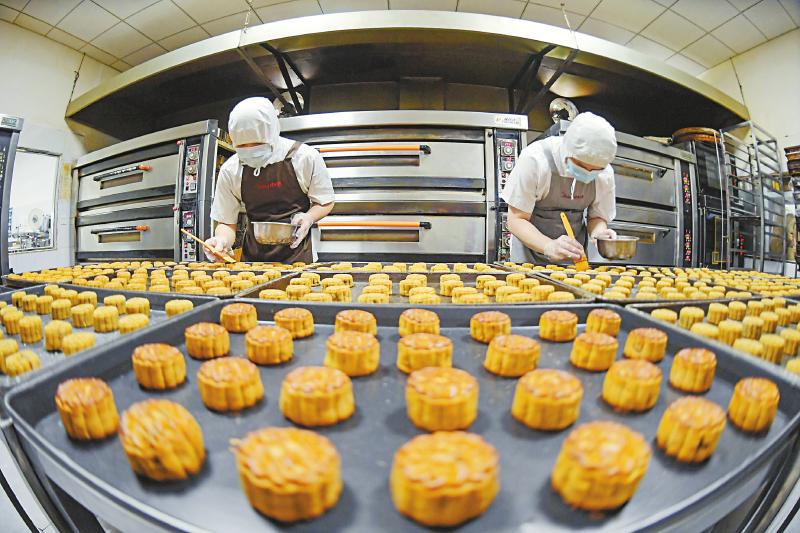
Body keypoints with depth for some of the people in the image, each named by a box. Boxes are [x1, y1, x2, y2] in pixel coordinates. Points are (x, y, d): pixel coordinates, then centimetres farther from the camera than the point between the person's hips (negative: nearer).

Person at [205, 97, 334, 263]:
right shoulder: (230, 170, -3)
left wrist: (308, 218, -19)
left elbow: (325, 202, 2)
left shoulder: (306, 157, -10)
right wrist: (223, 240, -18)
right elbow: (226, 223, 4)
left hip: (296, 254, -3)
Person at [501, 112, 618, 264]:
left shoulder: (605, 174, -8)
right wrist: (549, 246, -34)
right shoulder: (534, 160, -21)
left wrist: (598, 232, -18)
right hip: (531, 254, -2)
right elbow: (516, 219, -19)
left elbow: (597, 216, 5)